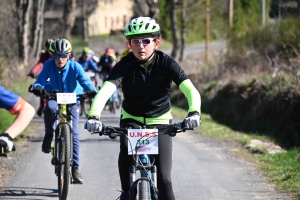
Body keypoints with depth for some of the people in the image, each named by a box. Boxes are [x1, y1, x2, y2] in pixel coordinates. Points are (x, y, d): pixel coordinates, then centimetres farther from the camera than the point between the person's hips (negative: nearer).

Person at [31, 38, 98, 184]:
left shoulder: (75, 67, -20)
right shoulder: (49, 65, -17)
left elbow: (85, 81, -30)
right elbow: (41, 80, -22)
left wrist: (91, 90, -52)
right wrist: (38, 87, -46)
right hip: (54, 97, 0)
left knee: (74, 133, -9)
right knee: (50, 108, -38)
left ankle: (75, 169, -1)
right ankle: (49, 136, -12)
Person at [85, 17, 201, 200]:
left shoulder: (166, 63, -17)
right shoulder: (125, 65, -17)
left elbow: (191, 90, -28)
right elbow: (105, 90, -31)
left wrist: (194, 113, -49)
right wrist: (94, 116, -50)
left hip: (160, 121, 0)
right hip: (132, 119, 0)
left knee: (164, 179, -12)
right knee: (126, 150, -33)